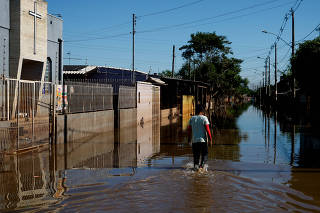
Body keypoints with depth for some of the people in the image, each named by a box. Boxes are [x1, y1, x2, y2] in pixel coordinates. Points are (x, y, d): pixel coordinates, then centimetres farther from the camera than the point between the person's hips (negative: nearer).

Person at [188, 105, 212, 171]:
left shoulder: (192, 118, 7)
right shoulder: (204, 118, -4)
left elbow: (189, 130, 7)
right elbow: (207, 129, -8)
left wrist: (189, 139, 15)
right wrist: (210, 139, -3)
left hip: (194, 140, 3)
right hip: (203, 140, -3)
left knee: (196, 155, 10)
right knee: (204, 155, 8)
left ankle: (196, 164, -12)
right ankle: (202, 165, -13)